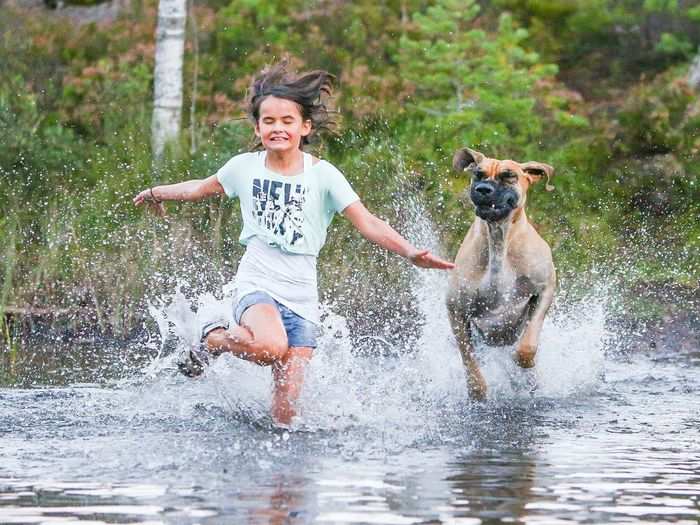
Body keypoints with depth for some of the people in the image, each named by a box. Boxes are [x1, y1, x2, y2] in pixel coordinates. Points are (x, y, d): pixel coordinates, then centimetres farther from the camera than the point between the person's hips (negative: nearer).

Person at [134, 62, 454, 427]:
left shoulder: (322, 175, -1)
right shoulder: (245, 167, 5)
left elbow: (368, 224, -6)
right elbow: (202, 188, 26)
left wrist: (411, 253, -19)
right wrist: (158, 193, 34)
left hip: (301, 297, 0)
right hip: (257, 285, 0)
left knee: (285, 413, -10)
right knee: (271, 347, -35)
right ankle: (213, 339, -4)